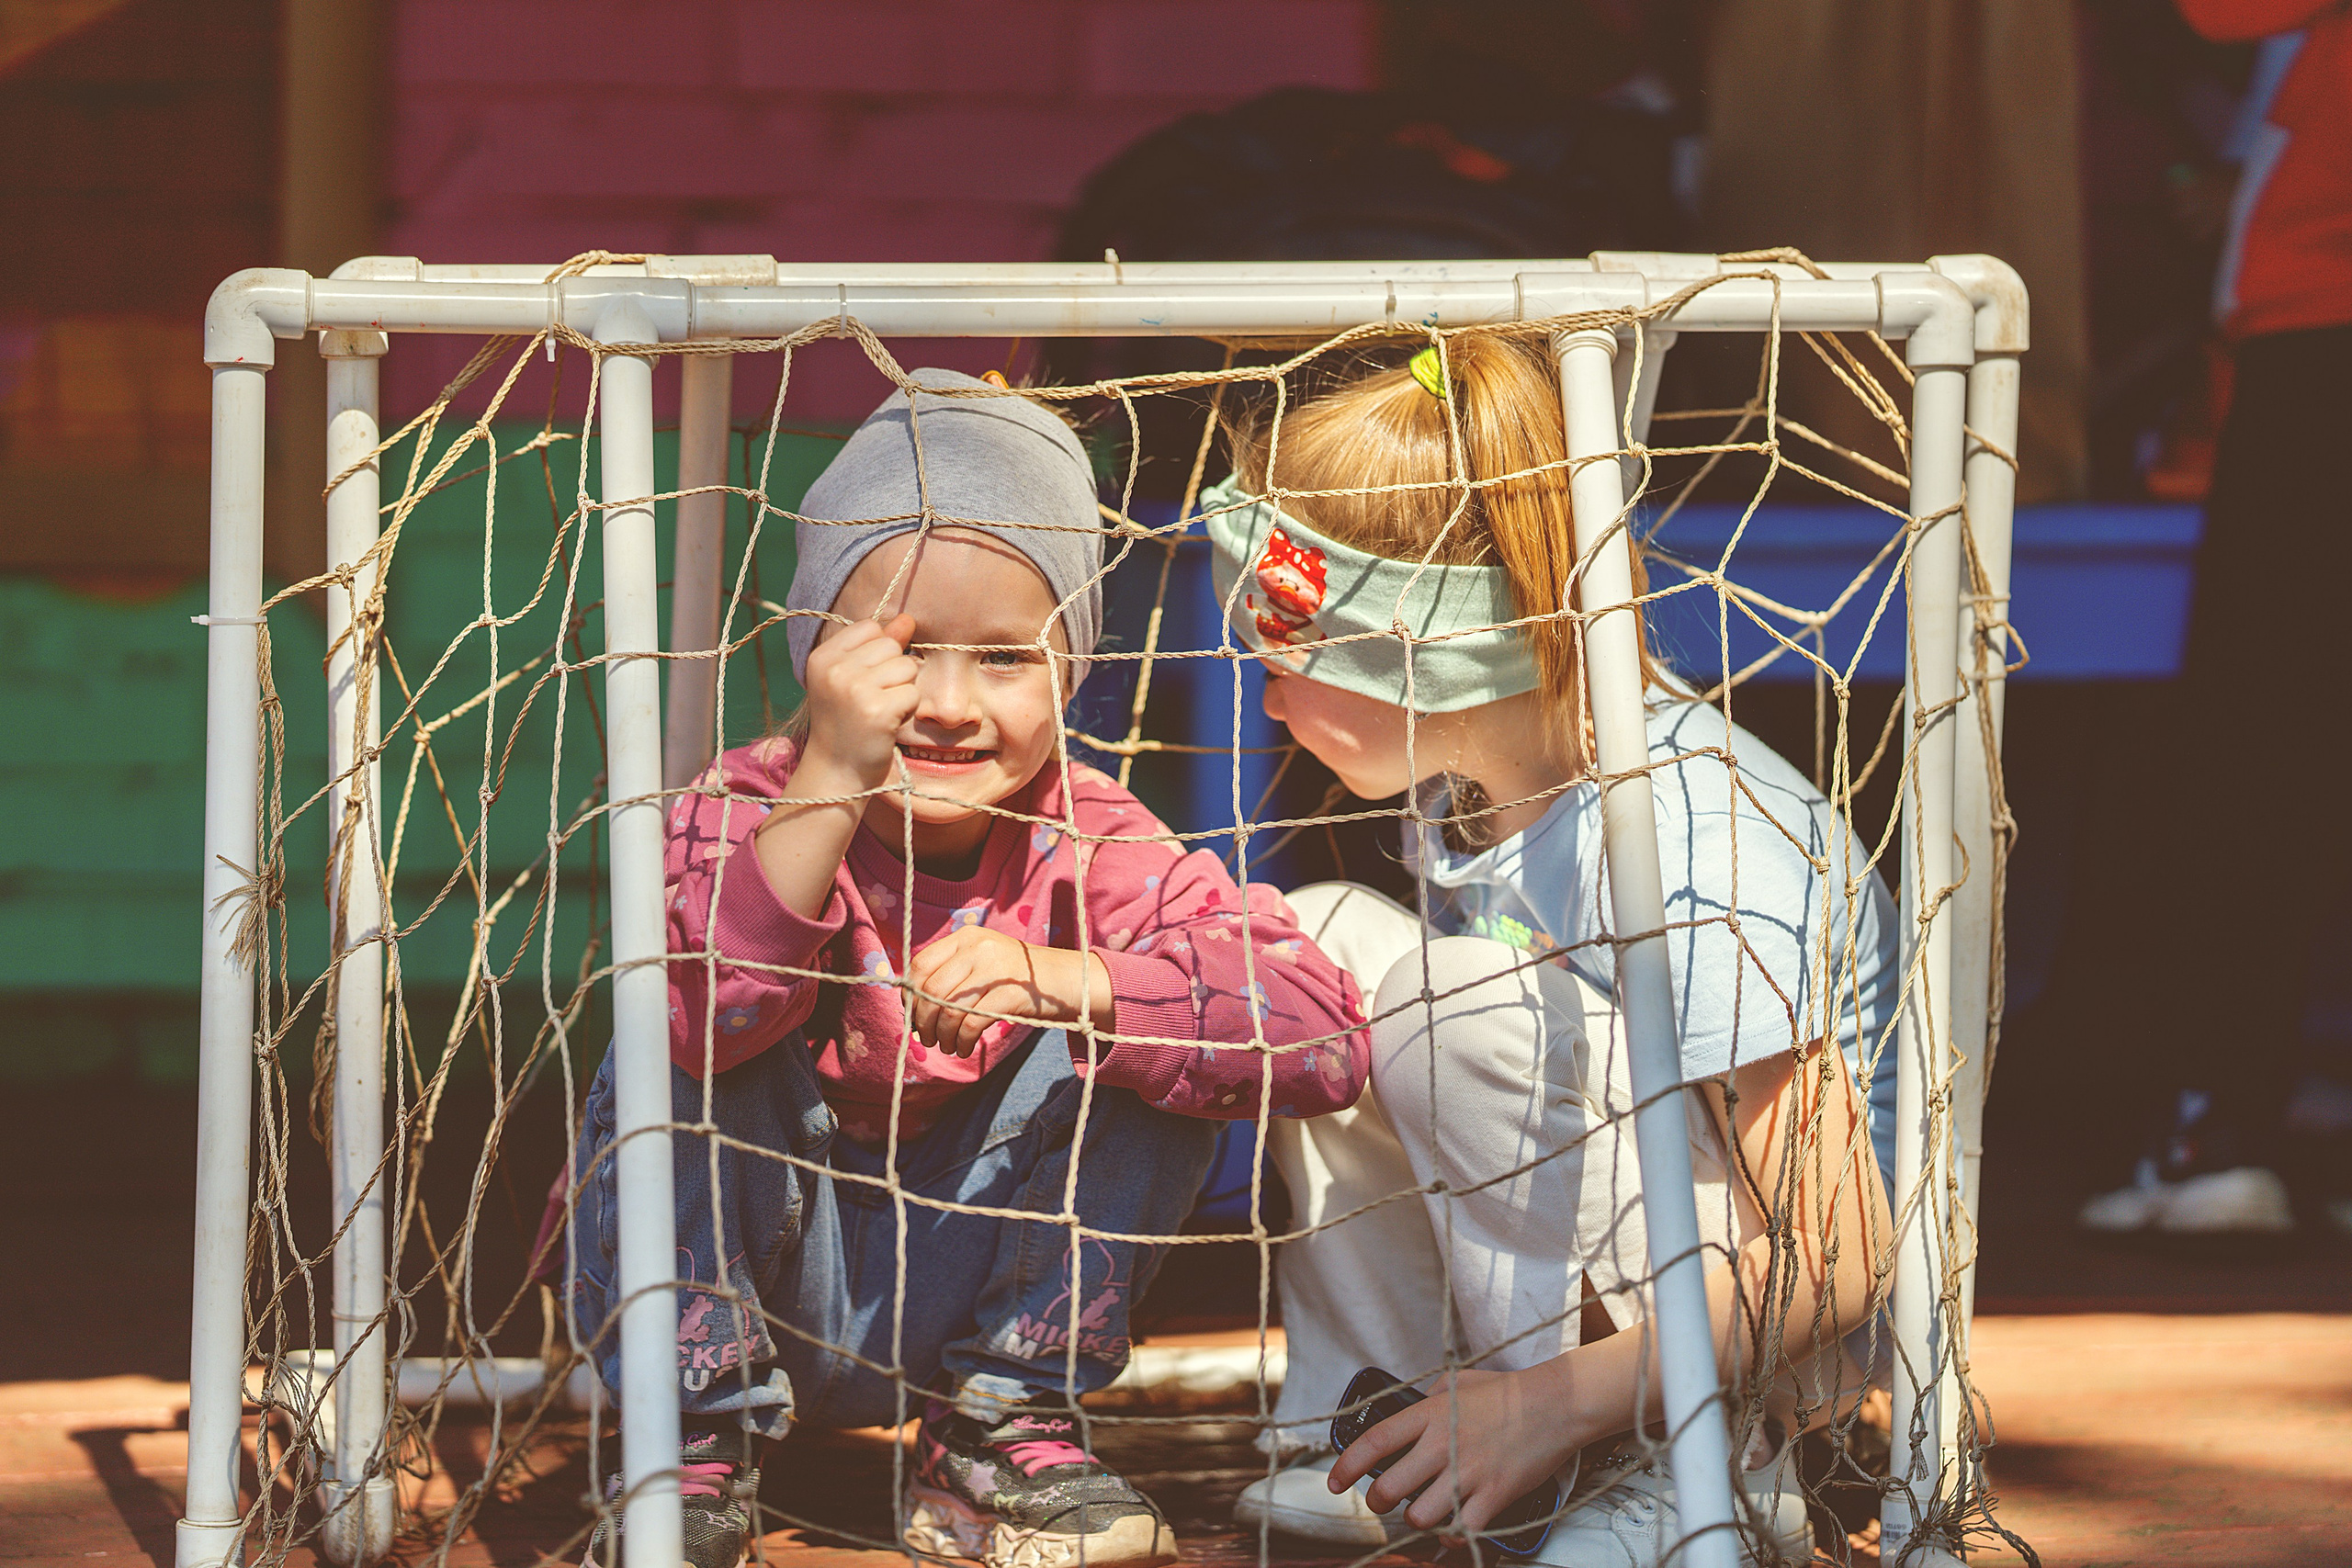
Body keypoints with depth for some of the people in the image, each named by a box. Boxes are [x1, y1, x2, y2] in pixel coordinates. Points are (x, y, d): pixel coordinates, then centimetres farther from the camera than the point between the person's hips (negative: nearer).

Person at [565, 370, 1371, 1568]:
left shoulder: (1090, 850, -13)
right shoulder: (742, 814, -17)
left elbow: (1323, 1038, -26)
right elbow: (701, 1005, -40)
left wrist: (1059, 979, -38)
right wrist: (833, 780, -46)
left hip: (963, 1294, 2)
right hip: (752, 1286, -2)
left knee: (1140, 1045, -18)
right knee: (674, 1060, -28)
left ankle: (1003, 1436, -7)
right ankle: (696, 1446, -14)